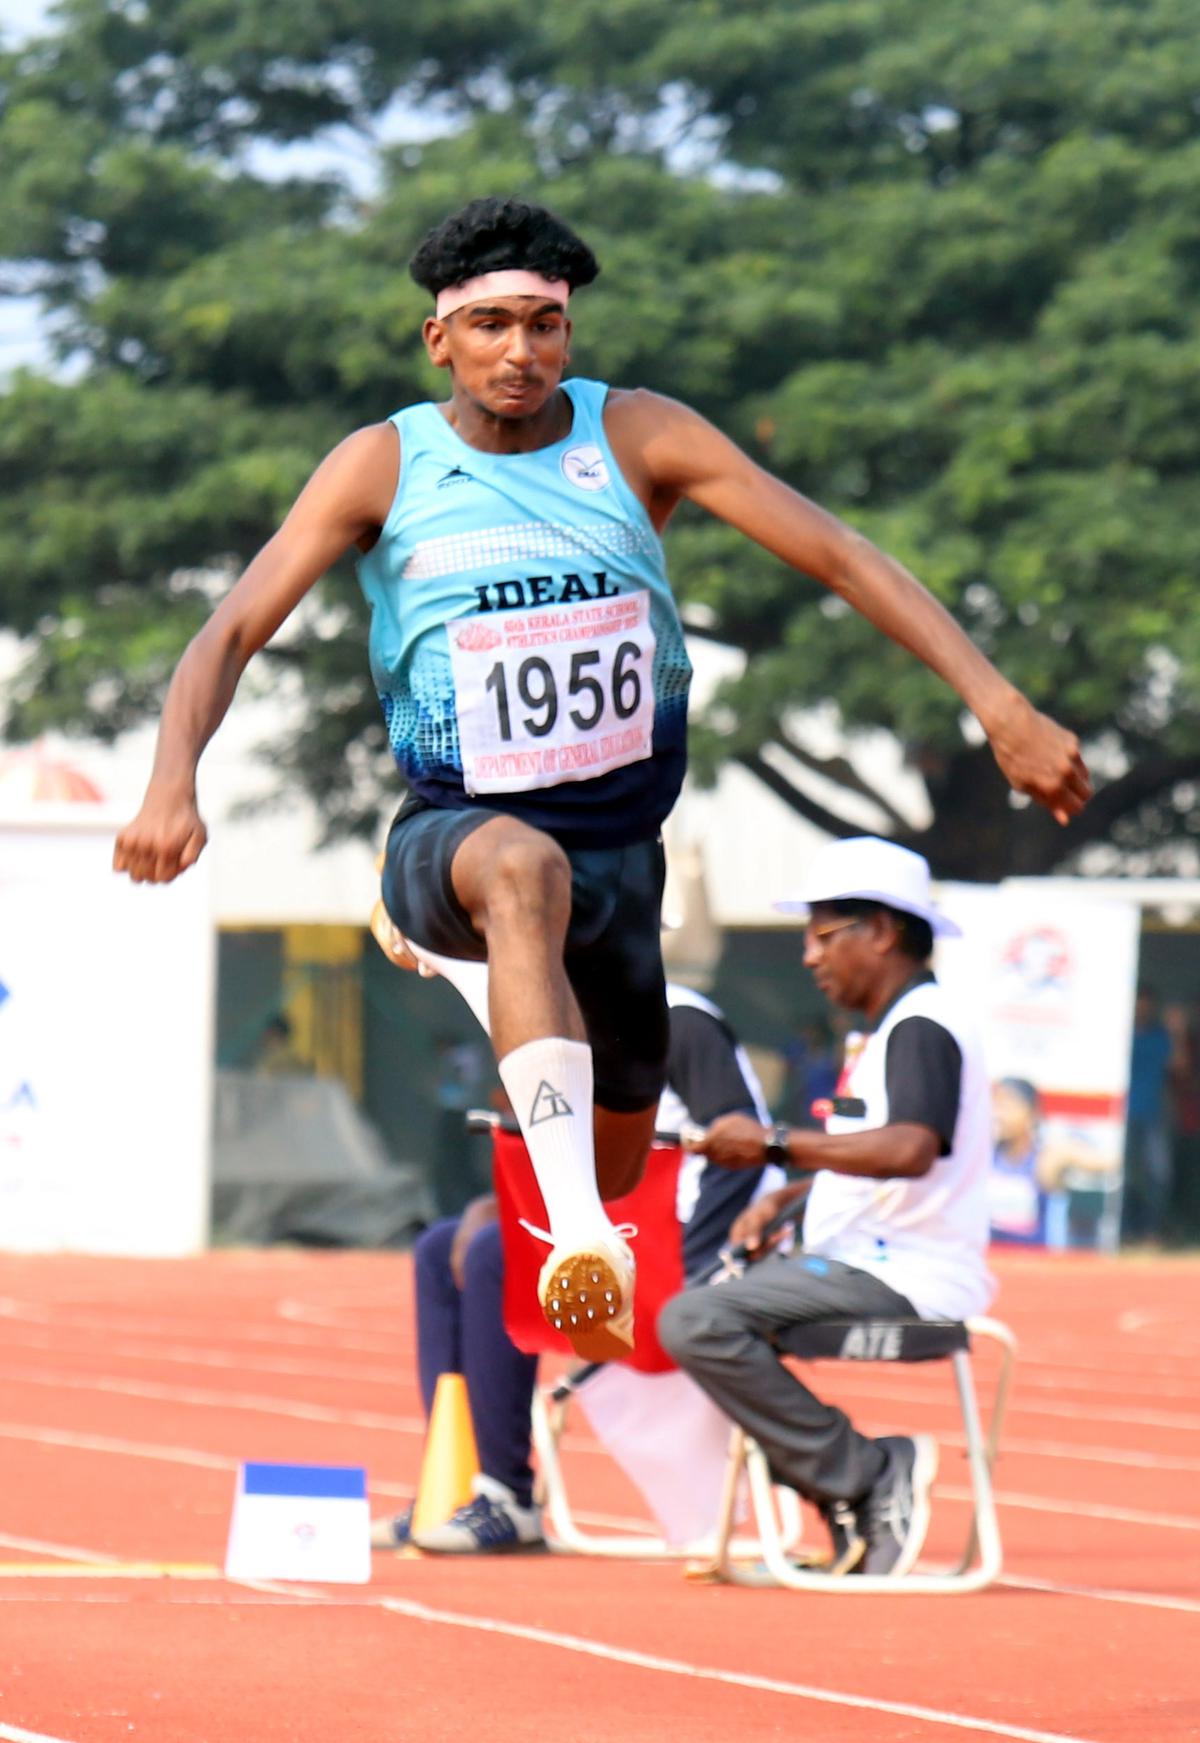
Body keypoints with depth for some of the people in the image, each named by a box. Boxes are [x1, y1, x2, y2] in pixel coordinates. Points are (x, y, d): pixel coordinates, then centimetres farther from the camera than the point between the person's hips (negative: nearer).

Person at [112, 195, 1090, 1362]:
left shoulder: (637, 438, -7)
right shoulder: (384, 467, -7)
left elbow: (839, 557, -11)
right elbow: (233, 633, -11)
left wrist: (997, 704, -20)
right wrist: (171, 787, -30)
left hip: (618, 847, 3)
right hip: (454, 830, -3)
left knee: (614, 1168, 12)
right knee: (524, 867, -41)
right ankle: (577, 1237, -55)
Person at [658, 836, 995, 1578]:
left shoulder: (923, 1027, -13)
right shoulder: (894, 1028, 21)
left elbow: (910, 1149, -31)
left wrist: (777, 1145, -30)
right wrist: (785, 1199, 15)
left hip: (901, 1279, -11)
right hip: (868, 1265, 11)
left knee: (697, 1323, -22)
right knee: (698, 1310, 23)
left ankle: (868, 1476, -21)